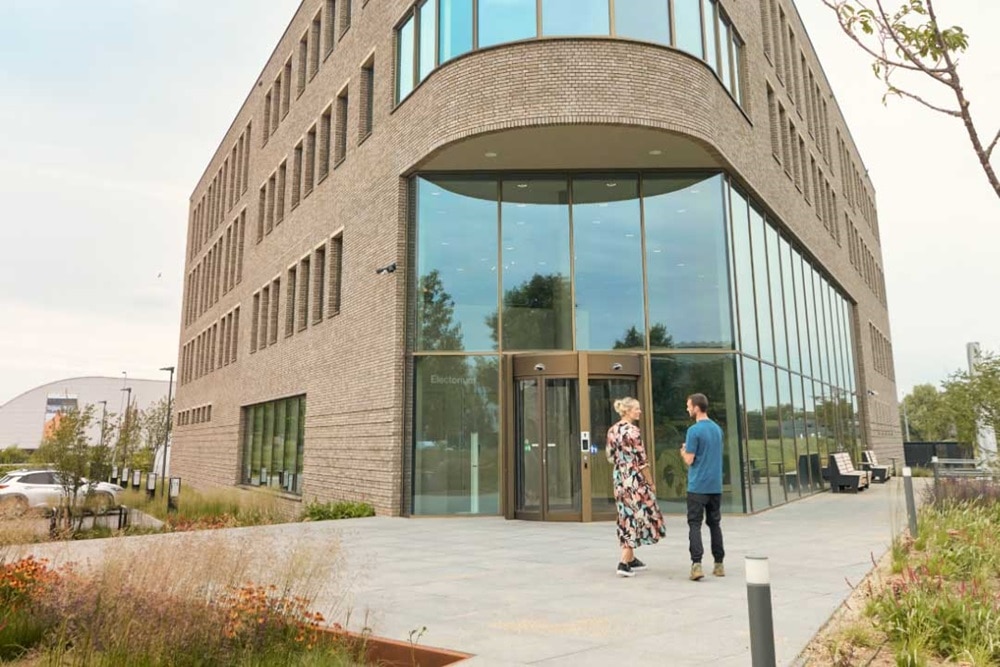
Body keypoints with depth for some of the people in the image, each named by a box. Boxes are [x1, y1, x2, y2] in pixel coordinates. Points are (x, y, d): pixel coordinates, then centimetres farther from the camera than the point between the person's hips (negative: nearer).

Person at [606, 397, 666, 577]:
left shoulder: (612, 430, 7)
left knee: (627, 517, 15)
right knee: (635, 516, -2)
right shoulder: (633, 431, -15)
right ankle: (624, 563, -6)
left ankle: (631, 559, 24)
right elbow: (641, 460, -15)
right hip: (635, 479, -8)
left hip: (619, 479, 8)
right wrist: (651, 482, -8)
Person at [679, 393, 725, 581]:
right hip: (716, 486, 6)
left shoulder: (694, 430, -13)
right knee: (714, 523, 14)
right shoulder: (717, 429, 10)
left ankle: (697, 564, -12)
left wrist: (683, 451, 8)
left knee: (695, 525, -3)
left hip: (697, 486, -6)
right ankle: (719, 564, 18)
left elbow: (689, 460, -12)